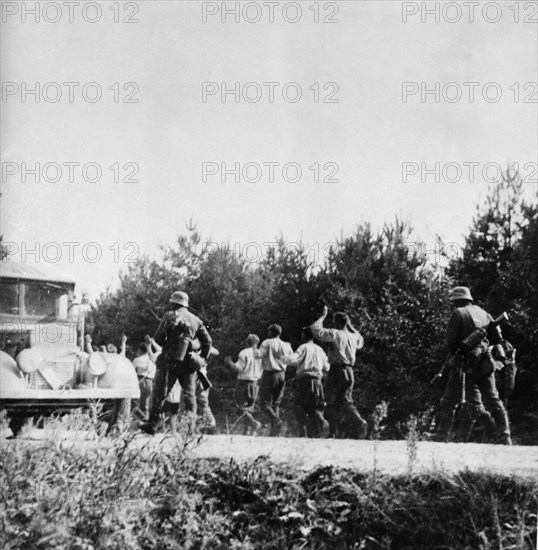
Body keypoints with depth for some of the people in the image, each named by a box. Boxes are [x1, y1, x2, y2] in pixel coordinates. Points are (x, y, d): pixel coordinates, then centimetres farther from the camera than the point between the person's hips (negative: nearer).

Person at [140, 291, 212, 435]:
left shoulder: (170, 316, -4)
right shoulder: (196, 320, 10)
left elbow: (158, 339, -5)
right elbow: (207, 340, 8)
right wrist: (203, 358, 17)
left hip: (170, 362, -3)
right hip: (188, 363, 4)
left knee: (159, 393, 4)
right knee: (190, 394, 9)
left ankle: (152, 424, 5)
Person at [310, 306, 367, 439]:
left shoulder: (335, 333, -9)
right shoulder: (353, 336, 12)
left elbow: (316, 330, -16)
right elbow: (360, 342, 36)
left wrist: (323, 316, -3)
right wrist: (350, 326, 34)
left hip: (337, 369, -6)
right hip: (349, 371, 6)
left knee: (331, 401, 3)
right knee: (345, 400, 11)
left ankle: (333, 432, 1)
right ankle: (359, 423, -11)